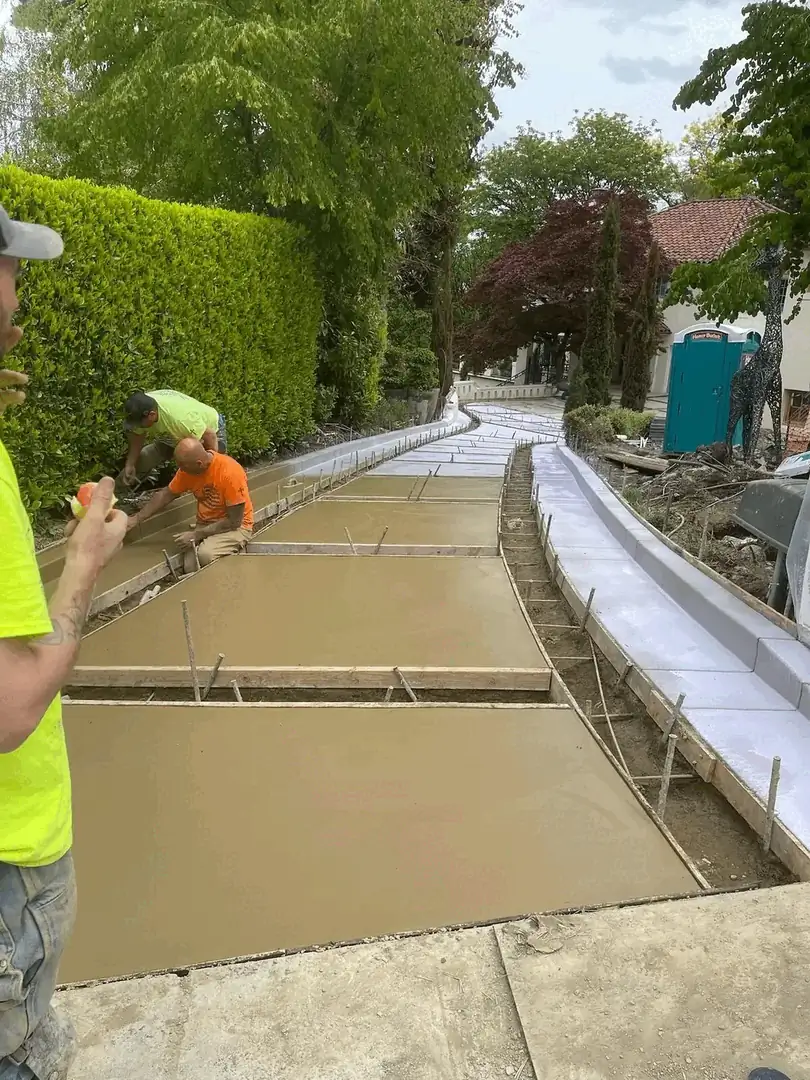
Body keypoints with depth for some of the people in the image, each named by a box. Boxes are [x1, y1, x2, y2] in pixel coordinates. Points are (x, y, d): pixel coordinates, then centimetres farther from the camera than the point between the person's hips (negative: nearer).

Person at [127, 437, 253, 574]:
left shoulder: (230, 472, -27)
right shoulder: (187, 467, -8)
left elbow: (234, 521, -22)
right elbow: (166, 495, 10)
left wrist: (196, 535, -21)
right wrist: (137, 519, 8)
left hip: (236, 526, -5)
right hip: (205, 524, 5)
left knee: (205, 554, -32)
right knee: (190, 568, -22)